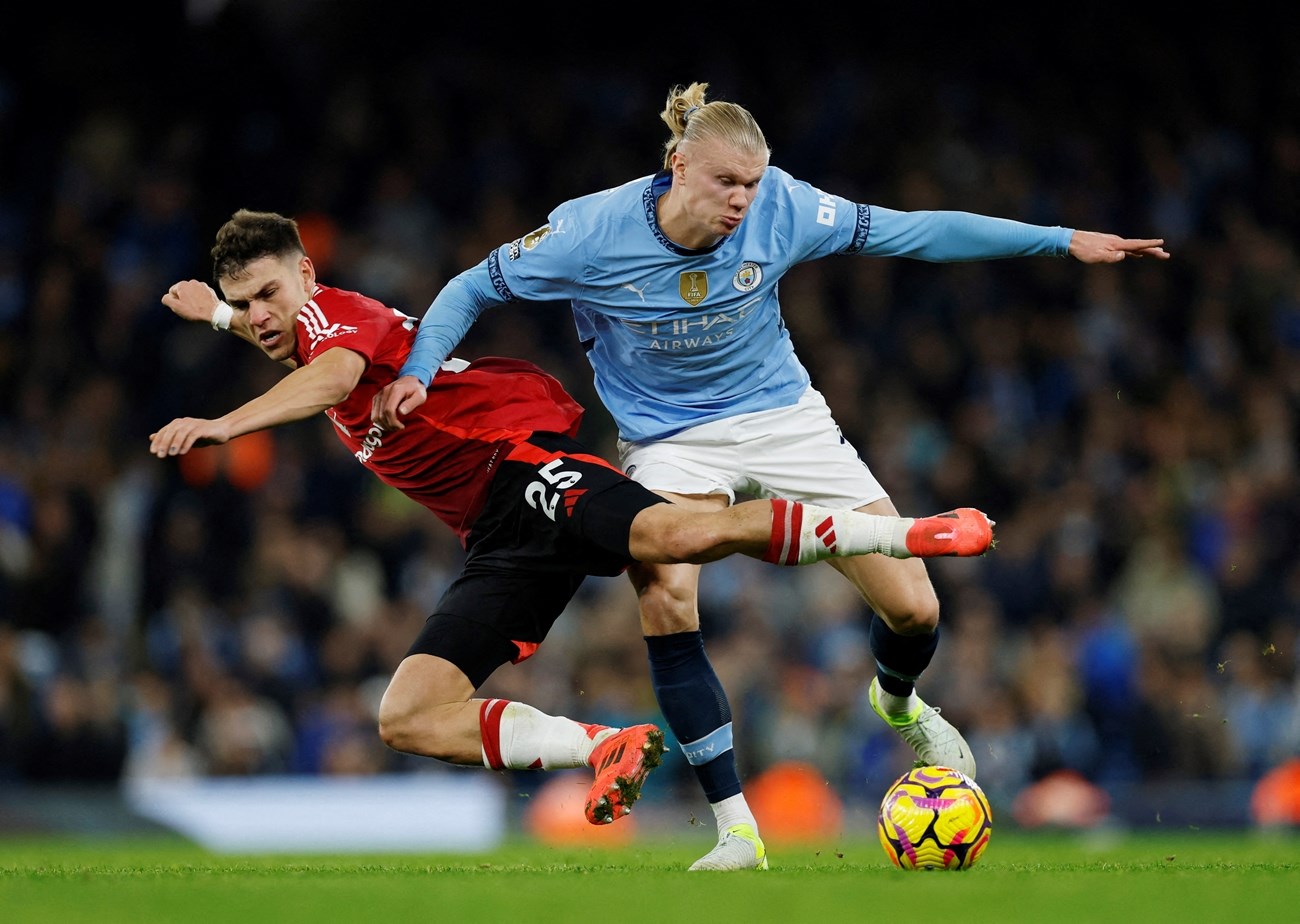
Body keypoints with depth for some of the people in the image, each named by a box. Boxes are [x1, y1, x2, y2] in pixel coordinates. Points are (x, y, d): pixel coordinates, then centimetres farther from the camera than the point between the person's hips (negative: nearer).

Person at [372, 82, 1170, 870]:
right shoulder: (593, 232, -21)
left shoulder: (780, 207, -17)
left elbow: (911, 232, -8)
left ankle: (899, 704, 36)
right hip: (670, 441, -2)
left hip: (781, 417, 2)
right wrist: (417, 372, -24)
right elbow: (473, 289, -8)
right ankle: (737, 830, -22)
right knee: (664, 595, -30)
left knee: (914, 609, -5)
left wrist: (1061, 241, -8)